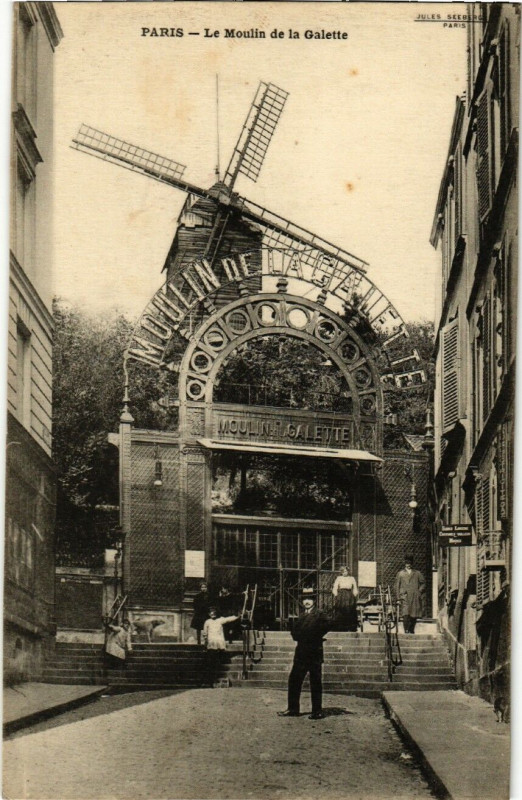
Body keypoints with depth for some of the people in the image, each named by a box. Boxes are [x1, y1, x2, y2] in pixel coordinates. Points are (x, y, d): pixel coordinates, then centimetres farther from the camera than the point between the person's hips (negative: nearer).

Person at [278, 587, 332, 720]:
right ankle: (293, 709, 14)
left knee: (315, 683, -2)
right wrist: (298, 637, 7)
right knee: (294, 680, 7)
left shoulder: (319, 615, -5)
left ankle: (317, 712, 1)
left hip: (314, 654, -7)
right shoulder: (301, 617, 18)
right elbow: (295, 631, 27)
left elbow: (329, 622, -22)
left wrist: (317, 635, -16)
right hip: (301, 653, 7)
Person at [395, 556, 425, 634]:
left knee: (414, 616, 1)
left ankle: (411, 630, 14)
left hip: (415, 598, 2)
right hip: (405, 597, -2)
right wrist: (398, 598, 1)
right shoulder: (400, 573, 12)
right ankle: (406, 631, -15)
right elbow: (397, 586, 9)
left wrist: (419, 591, 0)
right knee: (405, 615, -16)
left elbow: (423, 584, 17)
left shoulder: (417, 573, 15)